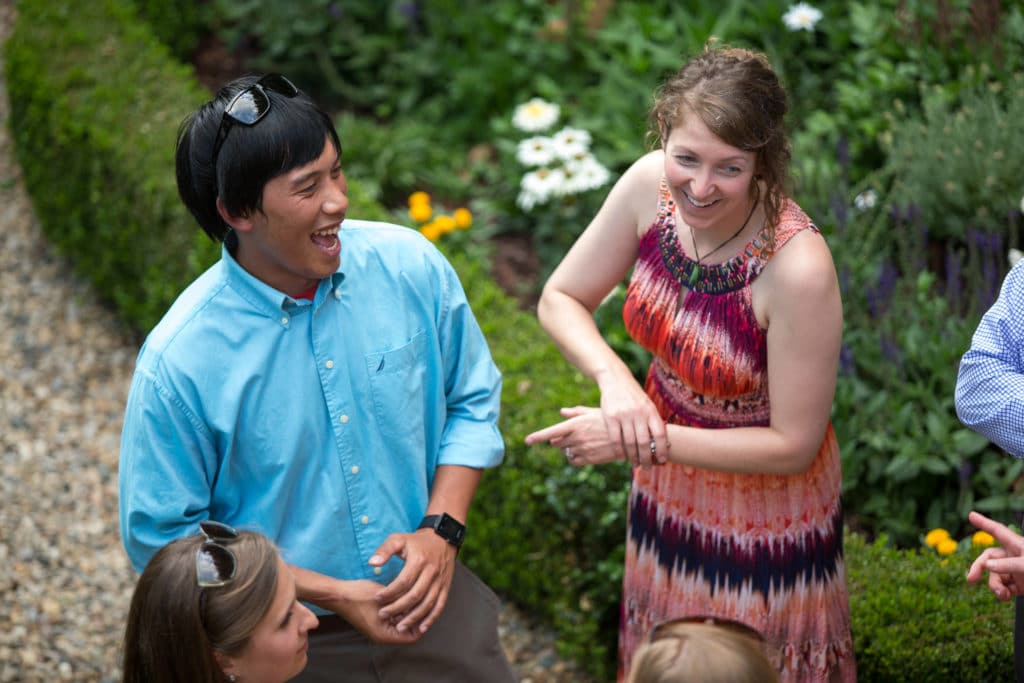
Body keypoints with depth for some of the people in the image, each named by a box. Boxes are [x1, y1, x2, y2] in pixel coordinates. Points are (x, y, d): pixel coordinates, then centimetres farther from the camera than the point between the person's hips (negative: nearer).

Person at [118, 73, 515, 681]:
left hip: (435, 605, 3)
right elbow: (162, 537, -13)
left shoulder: (410, 266, -11)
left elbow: (472, 400, 3)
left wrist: (441, 531, -12)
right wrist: (333, 595, -17)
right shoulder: (178, 362, -21)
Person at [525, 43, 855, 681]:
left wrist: (641, 442, -27)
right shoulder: (651, 185, -20)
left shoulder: (798, 267, -35)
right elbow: (561, 298, -6)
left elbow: (793, 446, -25)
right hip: (667, 486, 5)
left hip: (763, 504, -5)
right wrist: (616, 382, -25)